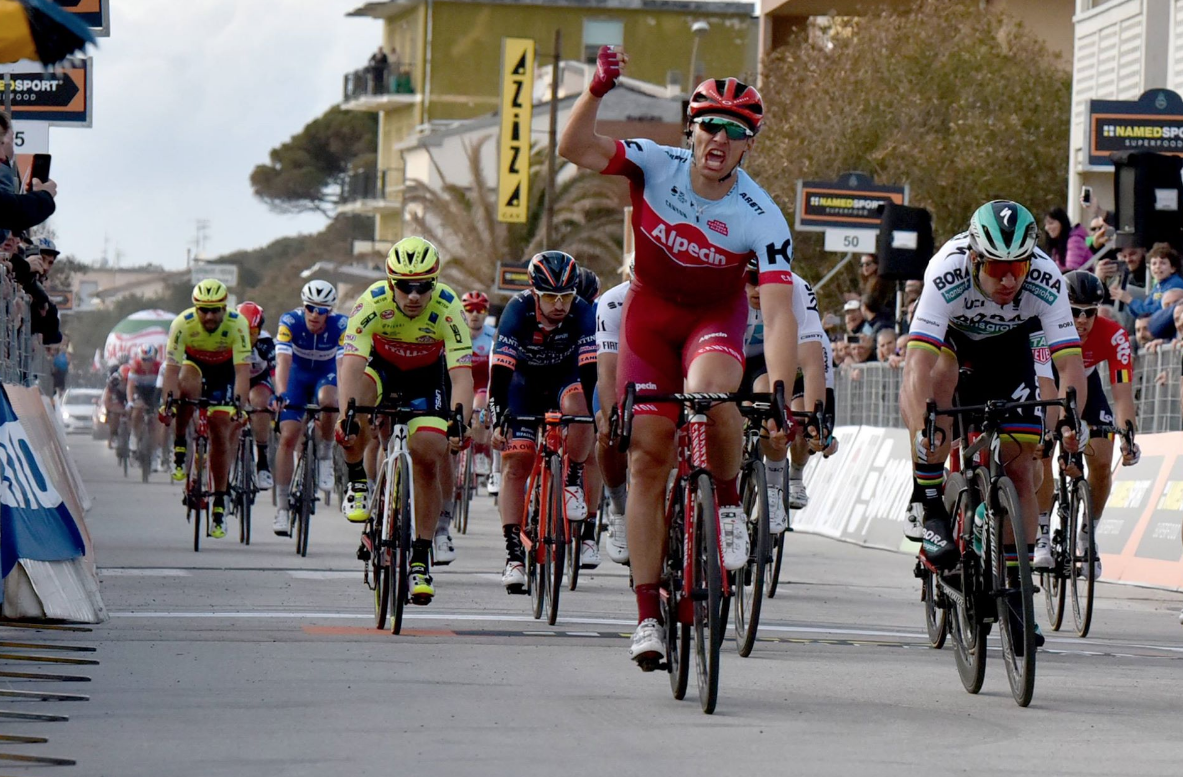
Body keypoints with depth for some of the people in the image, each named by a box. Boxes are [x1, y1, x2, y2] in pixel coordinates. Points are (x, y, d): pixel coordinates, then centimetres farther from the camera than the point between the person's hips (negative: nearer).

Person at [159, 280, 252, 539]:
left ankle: (219, 505, 0)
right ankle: (179, 445, -15)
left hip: (224, 372, 0)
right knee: (187, 386, -37)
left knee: (221, 433, -9)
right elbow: (172, 367, -34)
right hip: (195, 365, 0)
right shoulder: (183, 324, -30)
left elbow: (243, 370, -37)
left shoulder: (237, 325, -32)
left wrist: (239, 404, -50)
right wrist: (168, 402, -48)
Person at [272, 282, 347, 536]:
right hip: (297, 375, 1)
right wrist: (281, 394, -51)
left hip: (327, 375, -1)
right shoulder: (290, 321, -26)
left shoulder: (341, 325, -26)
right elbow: (283, 360, -35)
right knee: (288, 437, -12)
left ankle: (325, 455, -10)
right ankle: (282, 508, -6)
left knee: (327, 400, -36)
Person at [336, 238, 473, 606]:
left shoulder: (448, 308, -31)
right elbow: (352, 362, -40)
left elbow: (461, 372, -36)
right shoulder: (373, 302, -32)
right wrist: (348, 414, -55)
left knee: (428, 460, -11)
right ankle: (357, 482, -10)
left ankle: (421, 558, 1)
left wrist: (459, 421, -53)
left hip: (428, 376, 1)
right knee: (359, 396, -34)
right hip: (382, 367, 0)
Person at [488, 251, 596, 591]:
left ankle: (573, 479, -8)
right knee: (515, 461, -13)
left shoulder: (582, 313, -27)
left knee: (576, 407, -35)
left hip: (565, 378, 0)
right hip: (525, 382, 0)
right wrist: (498, 417, -42)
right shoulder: (519, 310, -29)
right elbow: (500, 367, -34)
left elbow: (591, 367, -30)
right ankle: (513, 553, -11)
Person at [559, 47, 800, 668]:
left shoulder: (763, 219, -25)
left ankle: (729, 501, -8)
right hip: (651, 310, 2)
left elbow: (778, 313, -32)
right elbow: (574, 148, -30)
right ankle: (648, 613, 2)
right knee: (647, 459, -4)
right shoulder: (657, 166, -20)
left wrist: (781, 394, -44)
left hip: (716, 316, -2)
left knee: (708, 389, -37)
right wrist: (597, 91, -48)